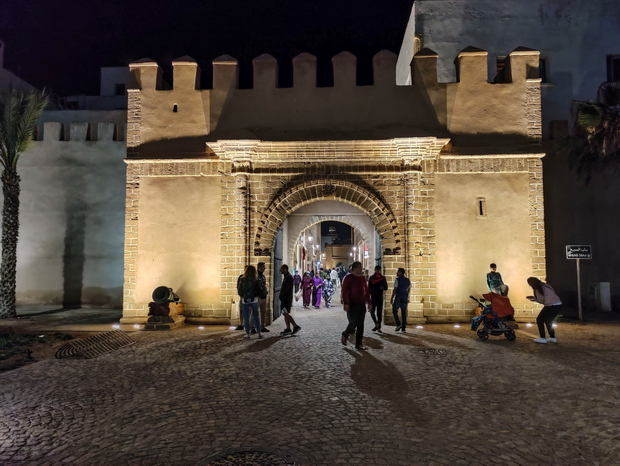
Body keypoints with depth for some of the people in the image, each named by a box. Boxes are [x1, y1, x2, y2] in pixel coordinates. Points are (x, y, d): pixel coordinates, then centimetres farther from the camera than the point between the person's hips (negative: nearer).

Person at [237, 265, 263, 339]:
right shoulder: (256, 280, -6)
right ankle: (259, 333, 11)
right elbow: (259, 291, 1)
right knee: (256, 317, 11)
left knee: (246, 318, 7)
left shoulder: (242, 279, -9)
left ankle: (247, 333, 9)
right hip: (254, 300, 1)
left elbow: (238, 289, -2)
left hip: (244, 300, -1)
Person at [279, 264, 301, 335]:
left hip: (287, 298, -10)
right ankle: (288, 329, 13)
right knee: (285, 313, 10)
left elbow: (288, 289, -21)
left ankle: (295, 326, -7)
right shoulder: (285, 277, 17)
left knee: (285, 313, -11)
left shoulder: (289, 277, -14)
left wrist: (281, 295, -19)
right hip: (284, 298, 10)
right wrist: (281, 295, 12)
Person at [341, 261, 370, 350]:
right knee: (353, 323, -9)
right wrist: (346, 303, -19)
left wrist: (368, 301, 13)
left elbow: (366, 290, 18)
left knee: (360, 325, 6)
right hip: (352, 304, -6)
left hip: (362, 304, 6)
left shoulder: (362, 278, 13)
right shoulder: (348, 278, -7)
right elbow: (344, 291, -13)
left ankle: (358, 343, 14)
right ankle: (344, 335, 19)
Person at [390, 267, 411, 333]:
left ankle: (399, 324, -4)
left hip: (398, 298, -5)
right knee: (404, 313, 7)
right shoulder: (408, 280, 9)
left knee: (394, 311, 10)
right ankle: (404, 328, 6)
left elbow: (395, 290, -13)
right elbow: (409, 290, 16)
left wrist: (392, 298, -9)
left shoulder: (397, 280, -9)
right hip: (405, 298, 5)